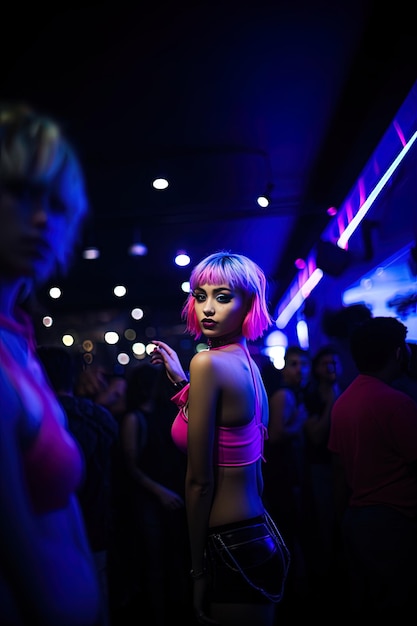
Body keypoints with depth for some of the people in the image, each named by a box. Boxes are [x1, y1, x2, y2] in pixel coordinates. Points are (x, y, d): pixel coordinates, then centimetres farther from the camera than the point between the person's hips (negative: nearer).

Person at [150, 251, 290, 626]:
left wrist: (199, 568, -9)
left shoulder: (208, 362, -21)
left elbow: (199, 481, -19)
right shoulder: (248, 363, 3)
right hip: (262, 534, 9)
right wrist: (182, 380, 21)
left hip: (231, 547, -9)